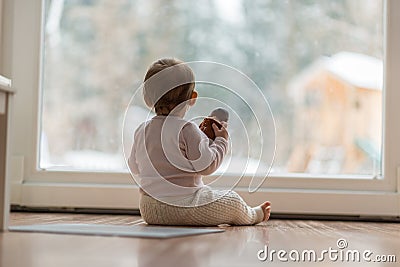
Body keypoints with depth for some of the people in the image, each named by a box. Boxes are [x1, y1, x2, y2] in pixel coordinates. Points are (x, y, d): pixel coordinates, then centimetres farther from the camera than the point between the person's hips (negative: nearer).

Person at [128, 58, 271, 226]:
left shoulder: (142, 131, 3)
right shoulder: (186, 130, -18)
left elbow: (134, 168, 14)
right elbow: (207, 165, -17)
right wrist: (221, 141, -2)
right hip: (182, 208, -8)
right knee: (232, 201, 12)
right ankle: (252, 215, 41)